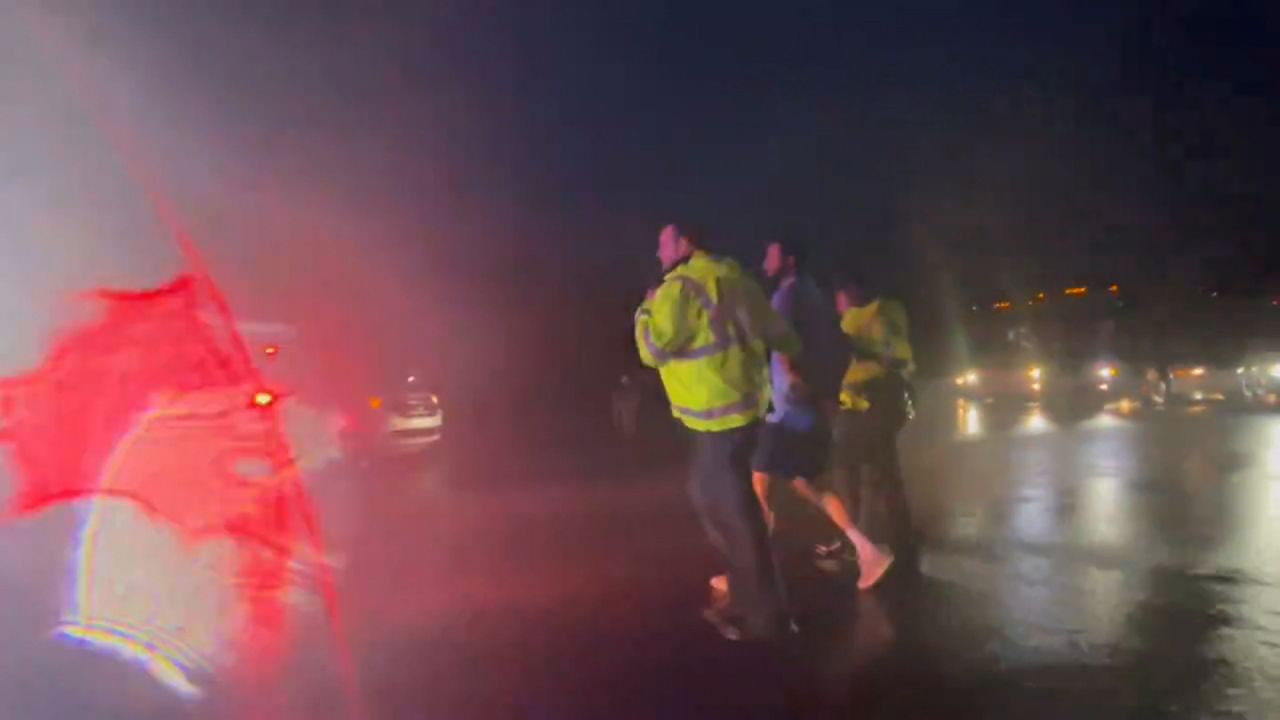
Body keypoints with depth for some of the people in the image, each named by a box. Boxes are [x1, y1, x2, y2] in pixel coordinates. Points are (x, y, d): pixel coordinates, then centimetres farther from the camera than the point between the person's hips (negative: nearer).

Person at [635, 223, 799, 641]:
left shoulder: (680, 286, -13)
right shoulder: (728, 278, 14)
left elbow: (653, 349, -17)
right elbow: (772, 327, 20)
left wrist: (646, 309, 0)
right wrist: (796, 352, 38)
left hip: (720, 412, -10)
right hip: (740, 401, 10)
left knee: (732, 507, -3)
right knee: (708, 495, 20)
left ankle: (764, 613, 5)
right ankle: (746, 592, 27)